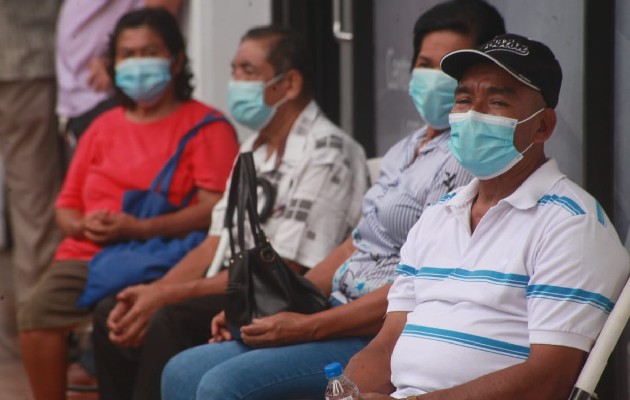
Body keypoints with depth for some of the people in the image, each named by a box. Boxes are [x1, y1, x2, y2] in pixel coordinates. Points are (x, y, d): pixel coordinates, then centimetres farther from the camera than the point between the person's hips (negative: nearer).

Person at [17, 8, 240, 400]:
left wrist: (140, 229, -16)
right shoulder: (103, 128, 24)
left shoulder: (207, 127, 4)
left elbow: (215, 207, -8)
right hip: (87, 254, 5)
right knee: (37, 313, -23)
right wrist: (82, 225, 0)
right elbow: (66, 204, 26)